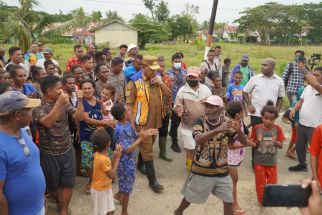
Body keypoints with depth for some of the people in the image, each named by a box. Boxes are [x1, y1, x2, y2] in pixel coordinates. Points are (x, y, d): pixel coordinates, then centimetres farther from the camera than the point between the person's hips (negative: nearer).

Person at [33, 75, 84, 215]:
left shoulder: (65, 103, -2)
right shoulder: (38, 107, -17)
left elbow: (78, 117, -6)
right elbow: (48, 122, -35)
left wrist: (80, 100, -18)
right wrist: (59, 103, -38)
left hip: (68, 150, 4)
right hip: (50, 154, -3)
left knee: (68, 183, 10)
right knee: (53, 184, 17)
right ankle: (60, 203, 44)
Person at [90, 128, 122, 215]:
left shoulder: (99, 153, -3)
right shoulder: (103, 159, -31)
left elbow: (110, 168, 7)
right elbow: (112, 175, -22)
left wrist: (114, 157, -7)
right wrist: (117, 158, -18)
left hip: (106, 188, 8)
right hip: (100, 190, -8)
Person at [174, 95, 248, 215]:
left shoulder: (226, 124, -5)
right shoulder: (200, 122, -12)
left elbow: (244, 142, -7)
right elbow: (198, 140, -31)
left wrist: (239, 130, -29)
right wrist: (218, 130, -43)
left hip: (221, 172, 2)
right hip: (201, 170, -2)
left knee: (228, 201, 8)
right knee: (190, 197, 18)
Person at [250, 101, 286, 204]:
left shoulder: (277, 129, -10)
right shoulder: (256, 128, -12)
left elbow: (281, 146, -5)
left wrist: (276, 142, -26)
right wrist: (257, 141, -26)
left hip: (272, 162, 1)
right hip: (259, 162, -1)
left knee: (272, 183, 15)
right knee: (260, 184, 13)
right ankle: (261, 201, 35)